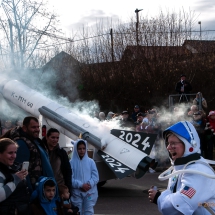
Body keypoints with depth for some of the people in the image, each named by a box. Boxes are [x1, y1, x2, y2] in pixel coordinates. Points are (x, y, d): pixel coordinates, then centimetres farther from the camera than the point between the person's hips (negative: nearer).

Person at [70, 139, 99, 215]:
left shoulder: (91, 161, 4)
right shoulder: (72, 162, -3)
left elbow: (95, 176, 1)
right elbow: (70, 178, -8)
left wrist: (89, 184, -16)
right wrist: (81, 185, -17)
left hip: (90, 192, 1)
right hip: (76, 193, -1)